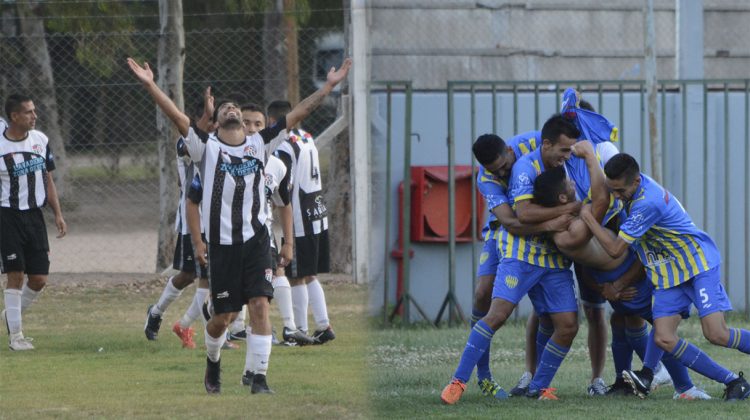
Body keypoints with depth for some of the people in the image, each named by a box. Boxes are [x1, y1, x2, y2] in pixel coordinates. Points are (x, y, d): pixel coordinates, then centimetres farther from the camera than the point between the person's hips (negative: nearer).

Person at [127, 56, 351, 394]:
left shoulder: (259, 144, 10)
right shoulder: (207, 148, 2)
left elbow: (296, 115, 9)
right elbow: (177, 117, -9)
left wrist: (329, 86, 6)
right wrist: (150, 85, -20)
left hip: (255, 240, 1)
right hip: (221, 244, -1)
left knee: (260, 306, -11)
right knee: (223, 316, 4)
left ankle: (259, 378, -9)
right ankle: (212, 361, 34)